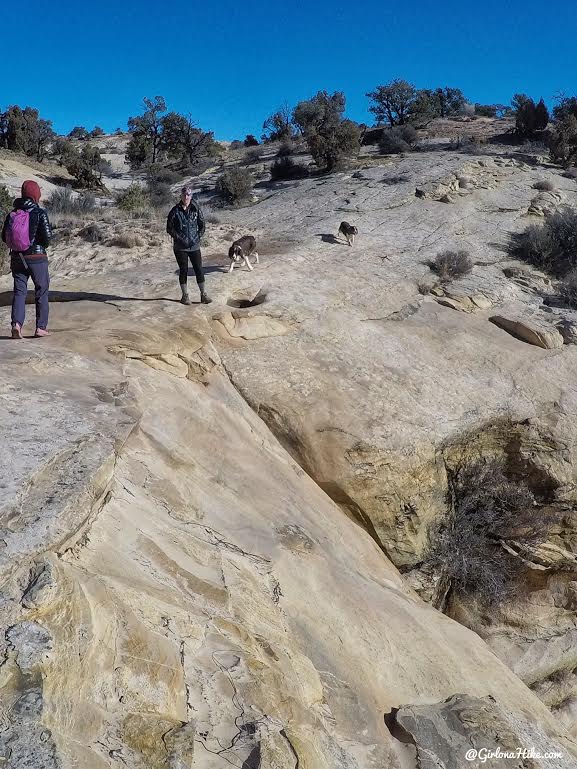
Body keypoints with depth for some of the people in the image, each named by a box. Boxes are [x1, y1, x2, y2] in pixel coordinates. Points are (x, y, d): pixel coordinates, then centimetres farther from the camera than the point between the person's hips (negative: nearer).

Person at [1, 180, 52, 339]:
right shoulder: (40, 213, -9)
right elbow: (47, 236, -15)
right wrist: (43, 244, 6)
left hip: (17, 258, 4)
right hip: (37, 257, -3)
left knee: (19, 291, 8)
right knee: (42, 291, 10)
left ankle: (17, 323, -10)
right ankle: (41, 327, 13)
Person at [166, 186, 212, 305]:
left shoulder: (196, 209, 2)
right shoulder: (175, 211, -2)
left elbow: (202, 225, 10)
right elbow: (169, 228, 0)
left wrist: (198, 237, -3)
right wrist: (179, 238, -10)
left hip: (194, 246, 1)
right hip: (180, 247, -1)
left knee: (199, 269, 0)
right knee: (183, 270, 4)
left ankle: (203, 294, 10)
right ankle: (185, 295, 13)